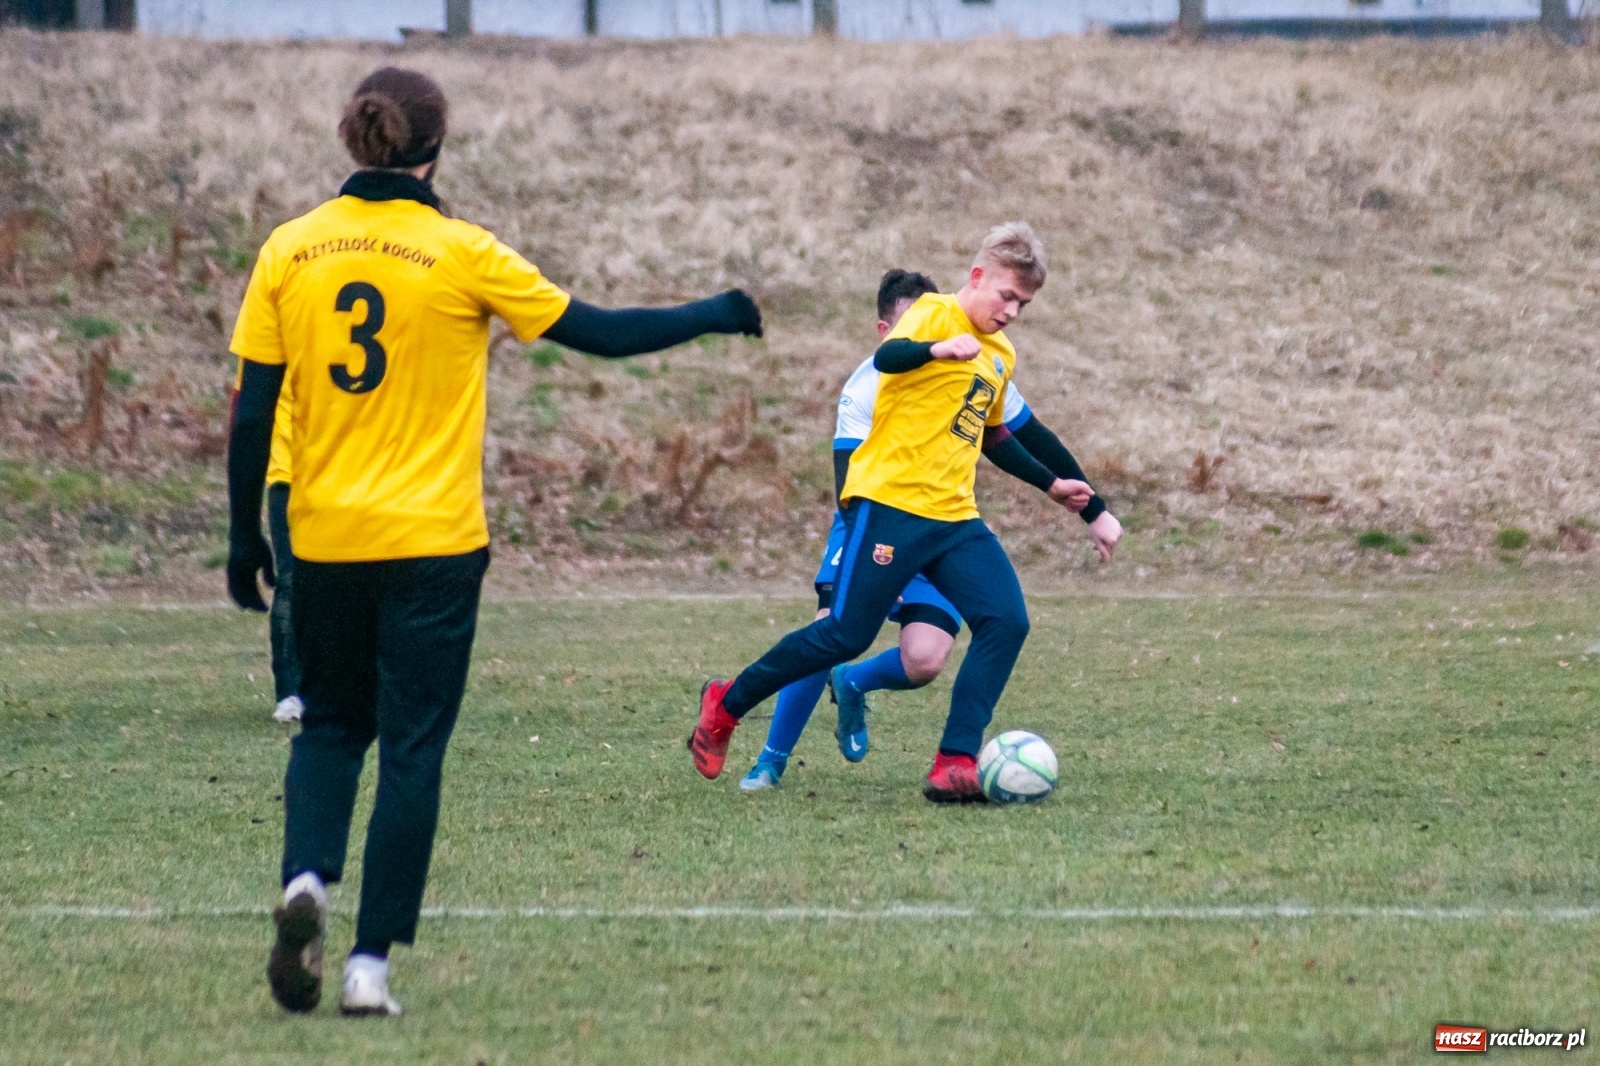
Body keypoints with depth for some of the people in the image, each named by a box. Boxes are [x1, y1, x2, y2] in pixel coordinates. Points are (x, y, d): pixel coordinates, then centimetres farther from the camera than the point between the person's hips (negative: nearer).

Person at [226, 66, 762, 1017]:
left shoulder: (288, 252, 0)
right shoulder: (460, 253, -8)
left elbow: (252, 413, 1)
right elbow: (598, 332, -3)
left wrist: (245, 536, 11)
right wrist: (716, 316, 11)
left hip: (324, 539, 3)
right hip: (432, 544, -3)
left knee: (331, 726, 19)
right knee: (412, 750, 4)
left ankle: (307, 879, -8)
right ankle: (371, 963, -1)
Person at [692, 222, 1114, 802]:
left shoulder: (1001, 356, 21)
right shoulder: (935, 313, -4)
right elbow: (887, 356, -26)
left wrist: (1053, 487, 39)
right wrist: (941, 349, -46)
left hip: (954, 516, 8)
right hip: (889, 503, -8)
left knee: (1007, 620, -13)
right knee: (846, 635, -8)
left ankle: (955, 766, -14)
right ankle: (726, 704, 14)